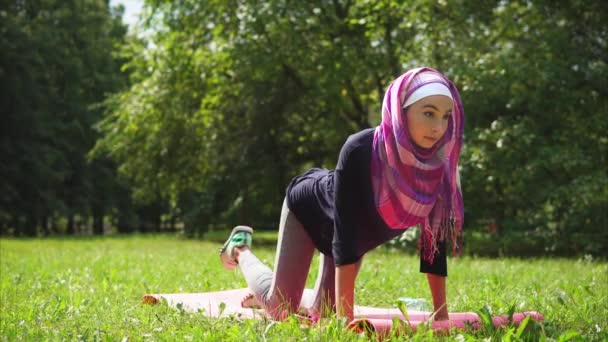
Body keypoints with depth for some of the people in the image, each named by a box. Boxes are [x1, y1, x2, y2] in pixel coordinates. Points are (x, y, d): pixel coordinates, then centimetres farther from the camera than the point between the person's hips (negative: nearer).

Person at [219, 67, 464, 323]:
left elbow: (434, 238, -20)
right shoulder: (360, 151, -40)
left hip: (359, 234, 5)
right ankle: (240, 249, 27)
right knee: (281, 310, -1)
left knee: (322, 314, 8)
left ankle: (264, 293, 39)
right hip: (308, 208, -5)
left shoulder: (438, 166, -27)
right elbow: (344, 230, -41)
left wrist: (441, 314, -23)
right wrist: (345, 316, -44)